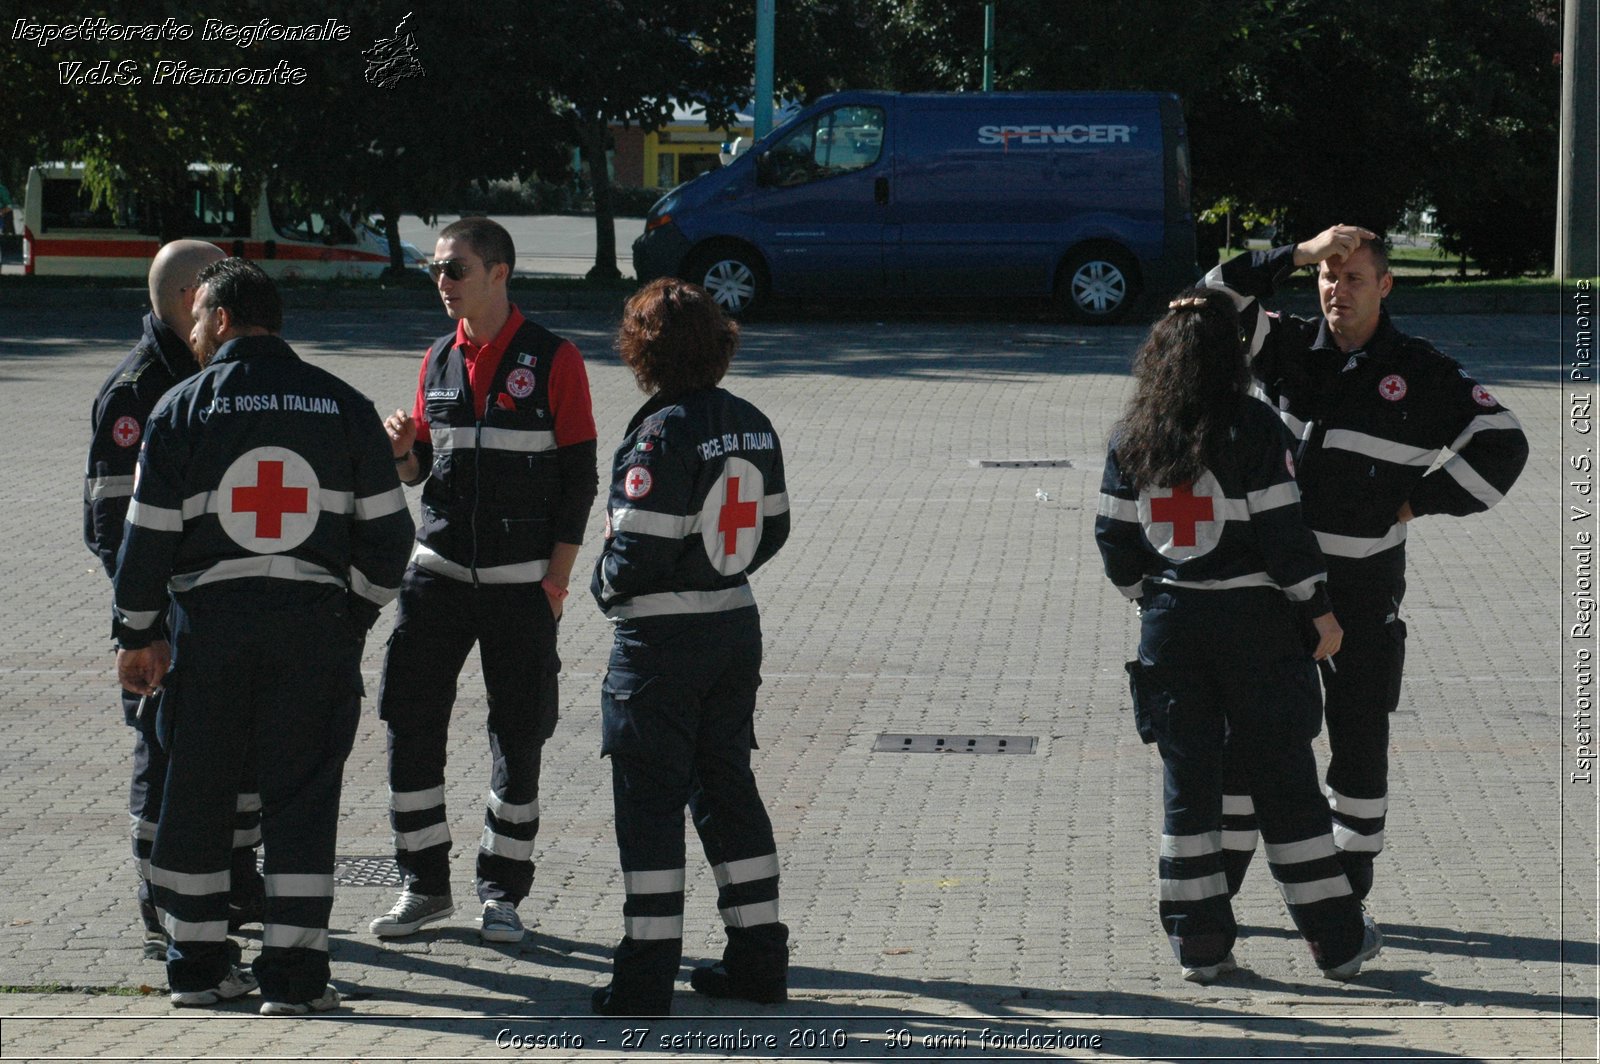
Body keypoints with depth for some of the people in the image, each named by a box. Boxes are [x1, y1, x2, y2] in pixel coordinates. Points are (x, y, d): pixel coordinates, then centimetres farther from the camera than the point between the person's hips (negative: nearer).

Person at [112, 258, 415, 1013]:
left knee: (196, 789, 10)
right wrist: (356, 613, 18)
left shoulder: (182, 408, 0)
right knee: (302, 793, 3)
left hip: (211, 623, -1)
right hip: (316, 624, 1)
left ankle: (196, 964, 16)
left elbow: (148, 532, -1)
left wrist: (137, 633, 8)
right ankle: (293, 974, 1)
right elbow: (386, 527, 6)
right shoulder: (343, 406, 5)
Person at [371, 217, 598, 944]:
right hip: (439, 575, 4)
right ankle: (424, 883, 11)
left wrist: (556, 581, -9)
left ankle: (503, 891, 13)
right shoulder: (439, 359, 9)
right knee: (409, 721, -1)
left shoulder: (553, 361, -5)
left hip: (521, 583, -4)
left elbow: (577, 477, -4)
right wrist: (404, 452, -8)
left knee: (519, 736, 2)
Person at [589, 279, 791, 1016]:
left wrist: (607, 590, -2)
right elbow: (774, 528, 12)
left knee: (649, 800, -1)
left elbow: (639, 546, -21)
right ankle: (759, 961, 19)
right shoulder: (752, 426, 6)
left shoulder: (662, 434, -19)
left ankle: (646, 977, 0)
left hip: (660, 643, -7)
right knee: (727, 788, 16)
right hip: (736, 625, 7)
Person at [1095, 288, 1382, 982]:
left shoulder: (1132, 437, 1)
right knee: (1283, 782, 5)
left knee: (1188, 781, 10)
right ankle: (1337, 942, 13)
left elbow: (1114, 535, 4)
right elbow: (1282, 532, -12)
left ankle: (1199, 945, 10)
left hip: (1170, 623, 3)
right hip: (1252, 624, -3)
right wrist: (1319, 611, -2)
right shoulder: (1253, 430, -11)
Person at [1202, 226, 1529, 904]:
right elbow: (1216, 302, -5)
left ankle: (1349, 892, 17)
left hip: (1363, 590, -2)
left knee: (1359, 742, 5)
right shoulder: (1290, 350, 5)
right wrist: (1298, 256, -12)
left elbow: (1502, 446, 0)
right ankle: (1215, 886, 12)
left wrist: (1418, 502, -4)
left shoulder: (1420, 373, -2)